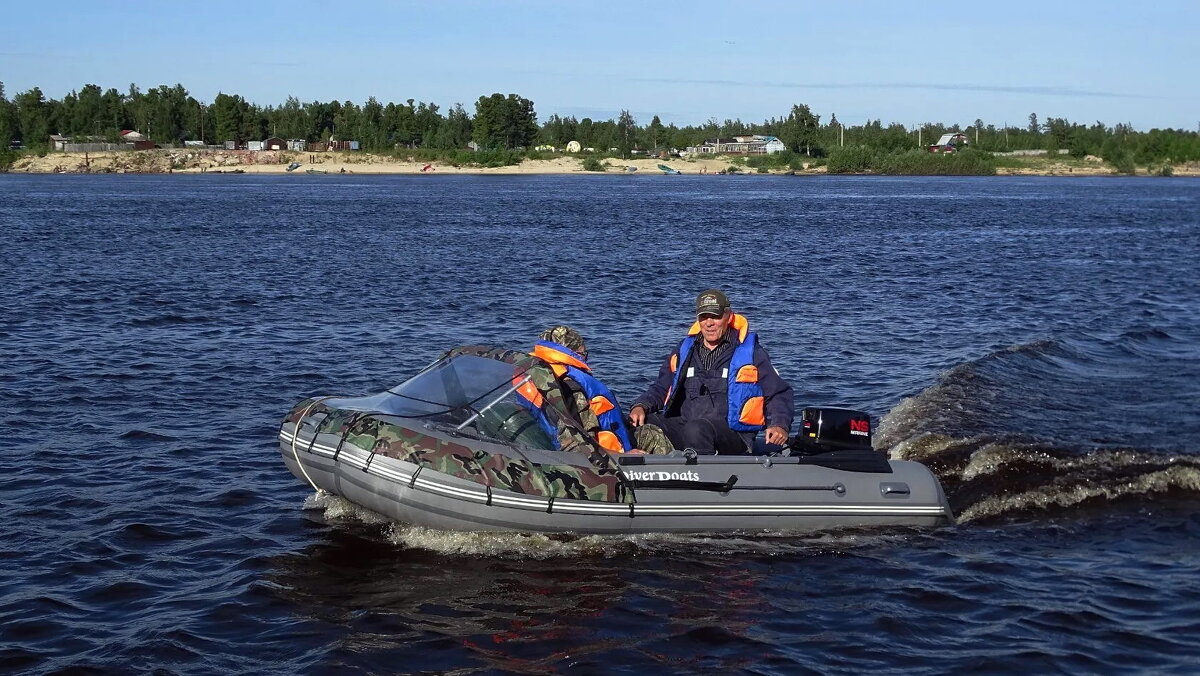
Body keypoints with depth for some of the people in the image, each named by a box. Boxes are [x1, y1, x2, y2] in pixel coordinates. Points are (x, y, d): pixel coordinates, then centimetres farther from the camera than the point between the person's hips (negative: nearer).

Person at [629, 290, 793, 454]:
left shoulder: (750, 353, 10)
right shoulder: (684, 352, 21)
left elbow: (779, 394, 11)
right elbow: (661, 388, 26)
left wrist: (779, 425, -9)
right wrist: (641, 406, 3)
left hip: (733, 436, -4)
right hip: (682, 426, 4)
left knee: (697, 429, -39)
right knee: (639, 424, -22)